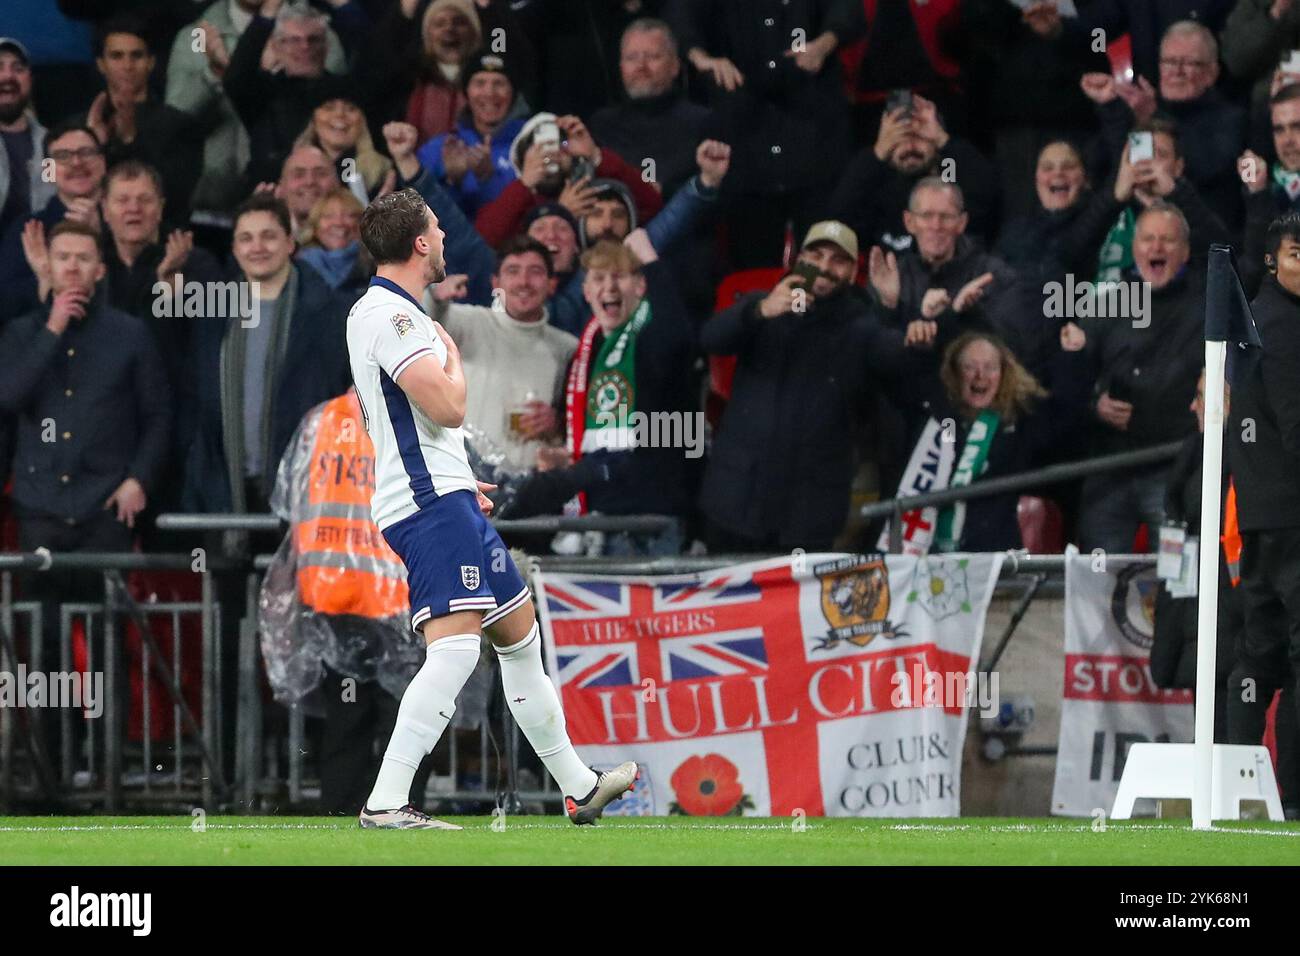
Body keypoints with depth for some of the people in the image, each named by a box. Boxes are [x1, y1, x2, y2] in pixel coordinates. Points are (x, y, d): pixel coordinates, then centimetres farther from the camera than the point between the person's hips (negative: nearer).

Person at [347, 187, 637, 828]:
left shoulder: (391, 311, 19)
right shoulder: (387, 313, -15)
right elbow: (448, 409, -22)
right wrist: (453, 357, -2)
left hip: (446, 499, 11)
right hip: (431, 505, -11)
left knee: (519, 631, 19)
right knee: (456, 645, -22)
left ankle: (579, 788, 29)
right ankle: (385, 804, -27)